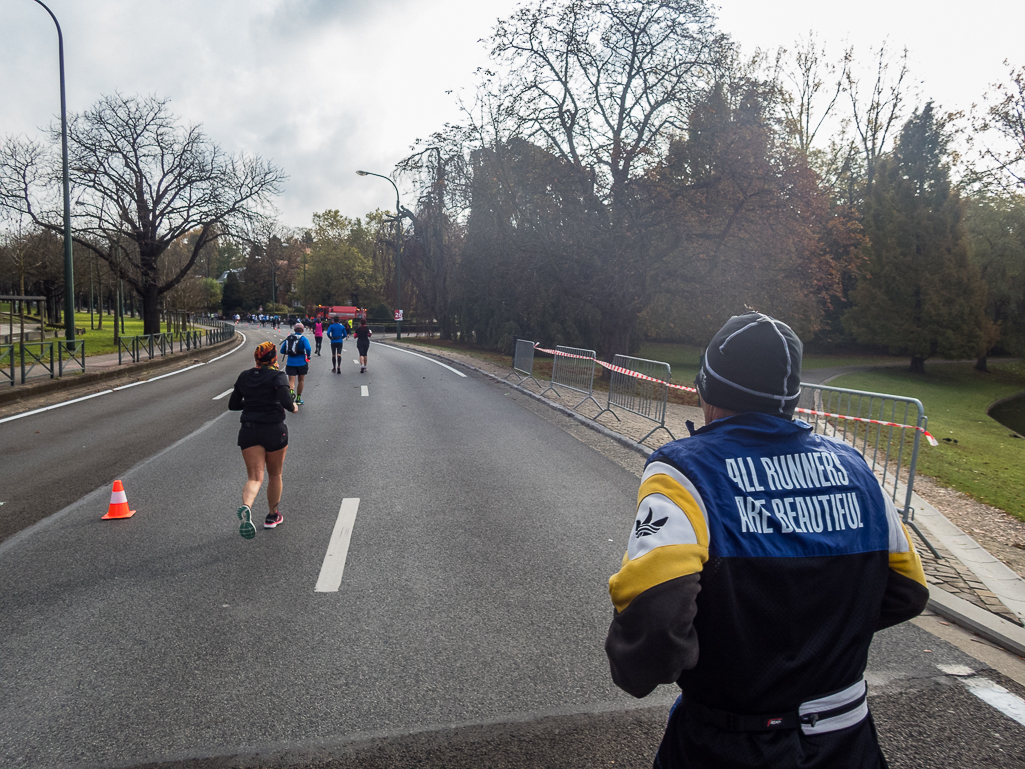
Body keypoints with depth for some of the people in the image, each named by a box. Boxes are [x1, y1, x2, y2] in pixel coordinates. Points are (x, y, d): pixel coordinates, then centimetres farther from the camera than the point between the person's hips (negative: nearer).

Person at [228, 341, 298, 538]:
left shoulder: (244, 376, 8)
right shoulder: (277, 377, -7)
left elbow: (232, 405, 13)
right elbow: (286, 402, -21)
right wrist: (293, 408, 0)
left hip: (249, 431, 3)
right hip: (274, 431, -3)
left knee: (255, 478, -1)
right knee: (275, 475, 17)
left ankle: (246, 507, -32)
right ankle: (272, 516, 30)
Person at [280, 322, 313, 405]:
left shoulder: (288, 338, 6)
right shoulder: (303, 339, -6)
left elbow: (282, 351, 7)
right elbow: (308, 348, -21)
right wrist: (308, 356, -4)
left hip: (290, 363, 2)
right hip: (301, 363, -2)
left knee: (291, 381, 0)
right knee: (301, 381, 14)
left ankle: (291, 391, -32)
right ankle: (298, 399, 21)